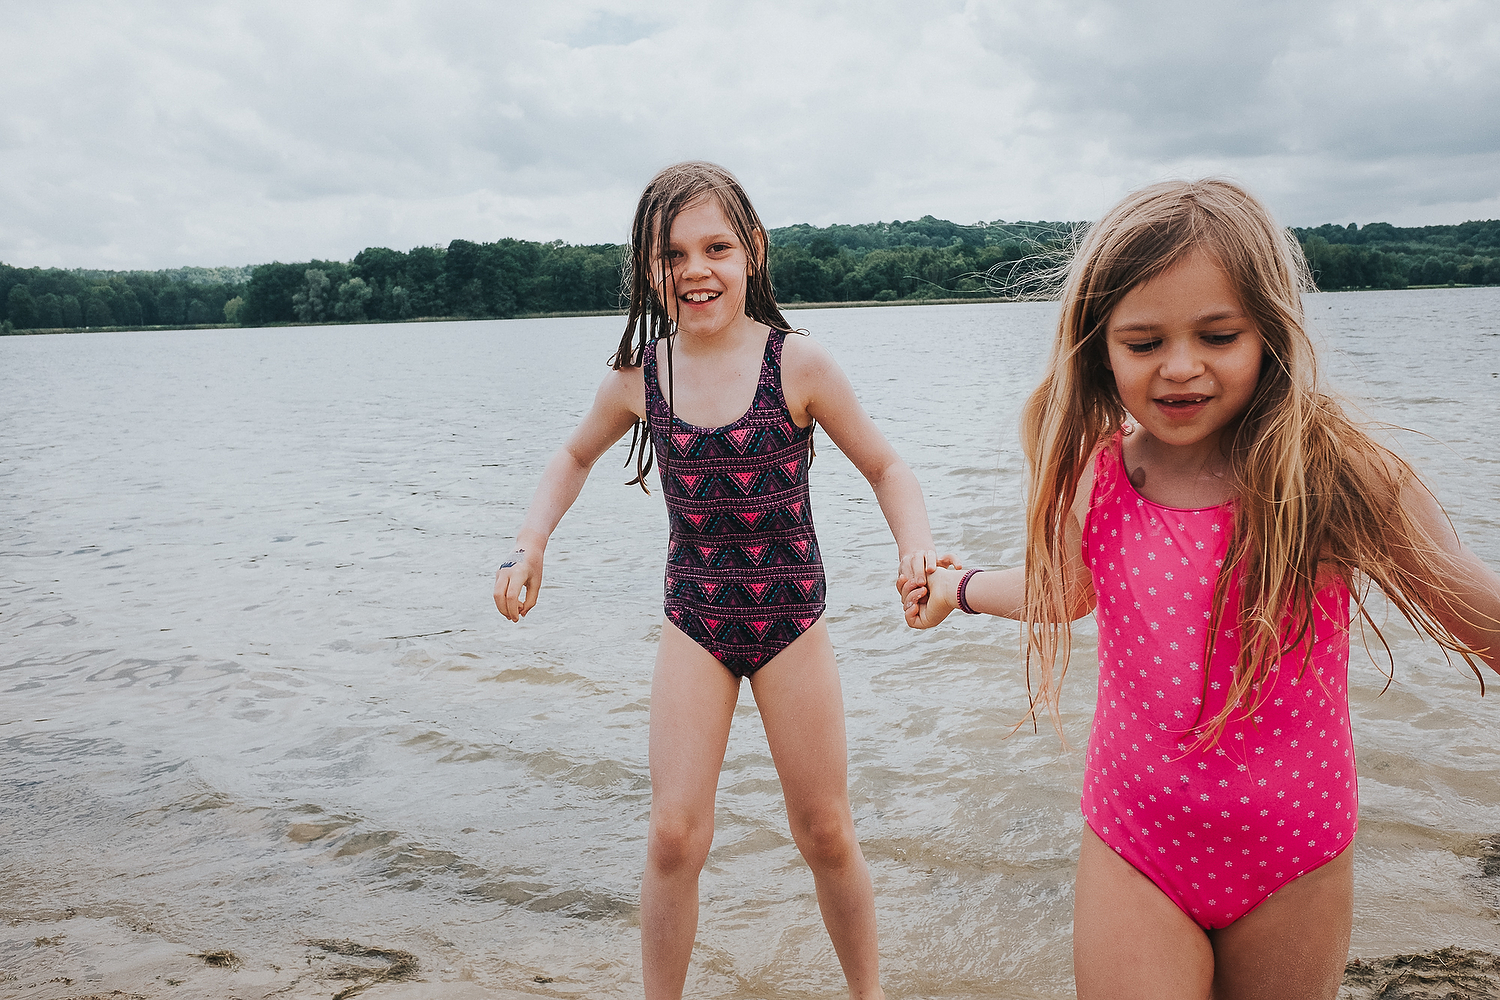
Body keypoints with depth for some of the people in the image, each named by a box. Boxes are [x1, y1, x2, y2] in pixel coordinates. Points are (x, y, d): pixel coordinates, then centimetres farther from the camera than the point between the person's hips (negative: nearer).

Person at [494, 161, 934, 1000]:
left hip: (790, 619, -1)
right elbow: (576, 457, 13)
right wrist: (531, 545, -2)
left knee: (826, 835, 11)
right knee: (674, 839, 0)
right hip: (693, 624, 2)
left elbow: (886, 467, -3)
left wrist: (917, 545, -23)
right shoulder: (640, 376, -5)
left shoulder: (797, 364, -14)